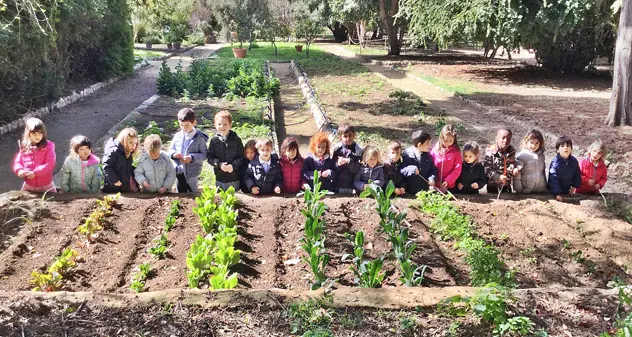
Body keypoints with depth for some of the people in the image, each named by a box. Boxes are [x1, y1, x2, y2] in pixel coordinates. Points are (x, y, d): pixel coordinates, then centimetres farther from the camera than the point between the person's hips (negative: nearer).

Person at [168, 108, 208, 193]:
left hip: (192, 173, -4)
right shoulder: (177, 136, 2)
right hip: (179, 172, 4)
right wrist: (174, 154, -13)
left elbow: (204, 154, -11)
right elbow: (170, 150, 10)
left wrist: (192, 157, -25)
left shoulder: (199, 138, -10)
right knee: (180, 194, 17)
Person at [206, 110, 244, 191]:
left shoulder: (236, 139, -6)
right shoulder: (214, 140, -2)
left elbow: (242, 157, -4)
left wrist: (233, 165, -19)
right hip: (220, 178, 1)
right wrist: (219, 164, -16)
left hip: (234, 178, -1)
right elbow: (210, 157, 0)